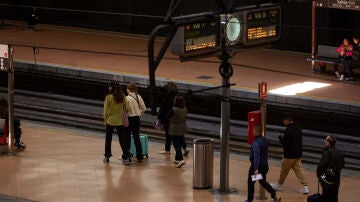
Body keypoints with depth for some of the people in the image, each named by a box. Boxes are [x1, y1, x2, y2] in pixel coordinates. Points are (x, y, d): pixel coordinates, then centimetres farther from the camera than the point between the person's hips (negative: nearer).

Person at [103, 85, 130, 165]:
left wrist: (105, 119, 6)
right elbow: (127, 109, -4)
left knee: (108, 139, 15)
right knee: (123, 140, 3)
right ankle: (126, 157, -5)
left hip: (110, 121, -1)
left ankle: (107, 157, 24)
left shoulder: (108, 98, -10)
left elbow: (106, 111, -8)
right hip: (120, 121, 1)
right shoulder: (123, 97, -4)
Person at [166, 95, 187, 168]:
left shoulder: (174, 110, -21)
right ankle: (177, 159, 29)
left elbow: (167, 118, -10)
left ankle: (181, 159, -18)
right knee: (179, 145, 18)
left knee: (176, 145, -5)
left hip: (174, 131, -6)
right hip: (182, 130, 6)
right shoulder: (185, 110, -3)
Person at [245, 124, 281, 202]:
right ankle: (275, 195, 5)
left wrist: (256, 169, -29)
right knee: (263, 182, 19)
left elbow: (256, 156, -28)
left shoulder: (256, 143, -23)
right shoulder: (265, 141, 5)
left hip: (257, 166, -8)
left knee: (250, 182, 11)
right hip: (265, 165, 8)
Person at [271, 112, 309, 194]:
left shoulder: (288, 130, -20)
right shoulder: (298, 128, 5)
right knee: (299, 169, 8)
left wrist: (280, 136, -2)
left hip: (290, 154, -7)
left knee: (284, 170, 10)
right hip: (298, 154, 7)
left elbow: (284, 142, -19)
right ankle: (305, 186, 0)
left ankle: (279, 184, 26)